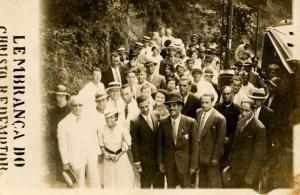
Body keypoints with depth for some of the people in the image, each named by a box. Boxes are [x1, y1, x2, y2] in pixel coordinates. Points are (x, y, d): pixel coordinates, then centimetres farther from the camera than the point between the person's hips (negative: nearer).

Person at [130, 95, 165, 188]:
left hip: (158, 158, 4)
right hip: (145, 160, -4)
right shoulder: (135, 122, -10)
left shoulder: (156, 118, 2)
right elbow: (134, 143, -9)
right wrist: (136, 161, -11)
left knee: (159, 185, 13)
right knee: (145, 185, 7)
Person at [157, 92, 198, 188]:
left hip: (185, 163, -2)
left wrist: (193, 165, -8)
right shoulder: (163, 123, -1)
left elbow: (194, 144, -7)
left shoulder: (191, 122, -9)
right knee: (170, 187, 13)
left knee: (186, 187, 7)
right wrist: (160, 162, 3)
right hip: (168, 163, 3)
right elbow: (160, 143, 5)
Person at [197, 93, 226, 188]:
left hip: (211, 154, -6)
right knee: (202, 179, 23)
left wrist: (215, 157, -15)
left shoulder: (219, 118, -21)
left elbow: (220, 140, -18)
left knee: (213, 181, 11)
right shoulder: (198, 112, 0)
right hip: (199, 152, 6)